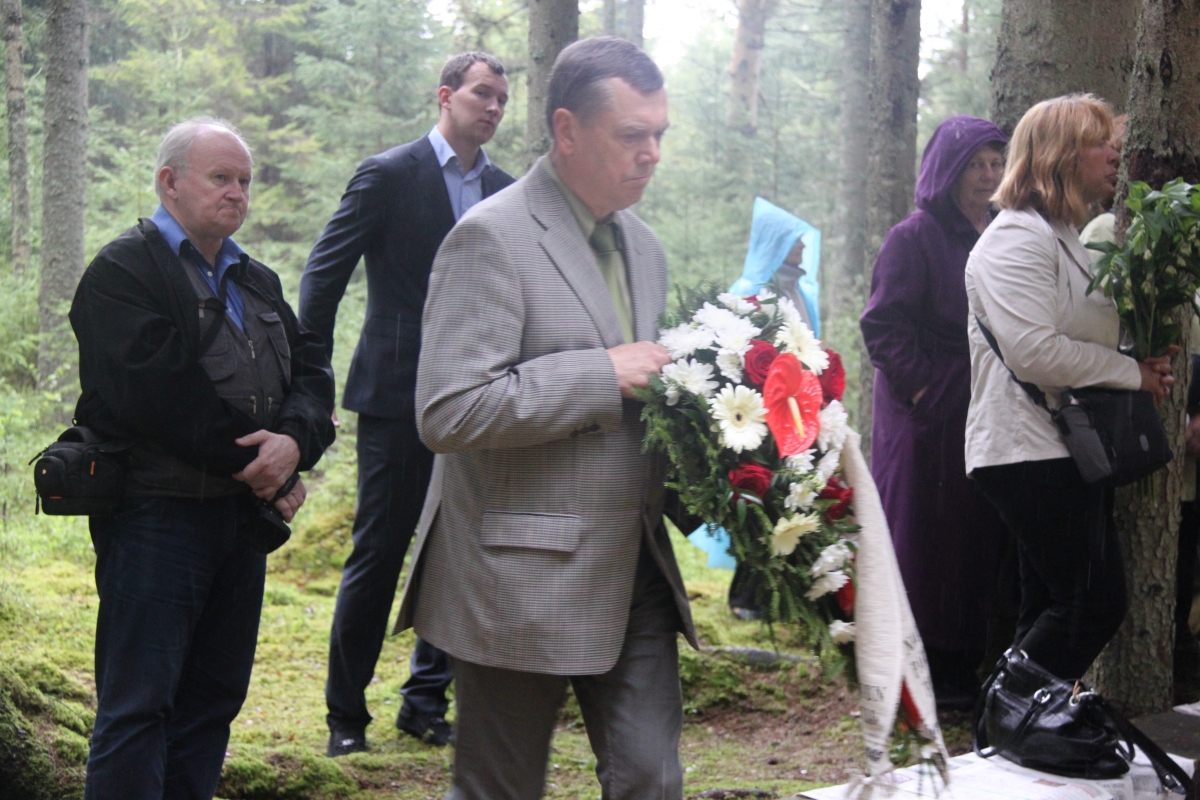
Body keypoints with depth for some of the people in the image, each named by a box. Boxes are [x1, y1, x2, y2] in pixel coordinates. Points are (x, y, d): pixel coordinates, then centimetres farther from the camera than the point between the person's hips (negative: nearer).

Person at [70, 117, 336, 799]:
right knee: (138, 704, -6)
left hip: (243, 513, 8)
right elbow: (157, 391, -19)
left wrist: (295, 439, -14)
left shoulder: (258, 282, 19)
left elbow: (311, 369, 8)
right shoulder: (124, 272, -7)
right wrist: (255, 464, -15)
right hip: (155, 512, -8)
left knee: (213, 697, 11)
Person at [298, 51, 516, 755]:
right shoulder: (389, 175, -4)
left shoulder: (506, 191, 11)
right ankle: (346, 714, 11)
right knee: (378, 554, -1)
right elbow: (324, 275, -4)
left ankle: (426, 703, 21)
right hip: (398, 397, -5)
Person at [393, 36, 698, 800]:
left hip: (633, 575, 7)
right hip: (525, 583, -7)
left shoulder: (644, 247, 13)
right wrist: (605, 373, -20)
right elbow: (448, 414, -21)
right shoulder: (492, 238, -13)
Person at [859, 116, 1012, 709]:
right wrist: (923, 387, -16)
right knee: (923, 542, -2)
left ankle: (964, 666, 17)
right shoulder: (915, 238, -6)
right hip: (927, 415, -6)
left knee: (980, 540, 8)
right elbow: (883, 325, -12)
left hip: (984, 412, 6)